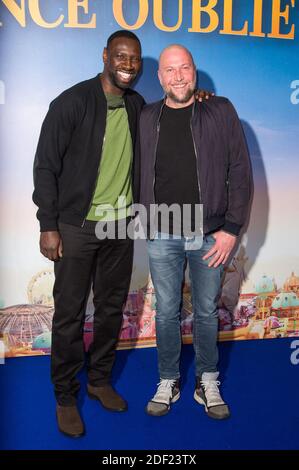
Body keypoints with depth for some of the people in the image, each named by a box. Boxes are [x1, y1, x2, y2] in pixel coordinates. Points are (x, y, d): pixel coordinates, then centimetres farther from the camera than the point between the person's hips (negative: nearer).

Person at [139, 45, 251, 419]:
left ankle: (208, 382, 30)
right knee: (166, 313, 11)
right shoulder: (147, 119, 5)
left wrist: (231, 228, -8)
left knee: (206, 312, 11)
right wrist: (146, 224, 4)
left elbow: (240, 171, -3)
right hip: (161, 237, 2)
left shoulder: (221, 112, -1)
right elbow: (139, 174, 10)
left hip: (210, 235, -1)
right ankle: (168, 382, 29)